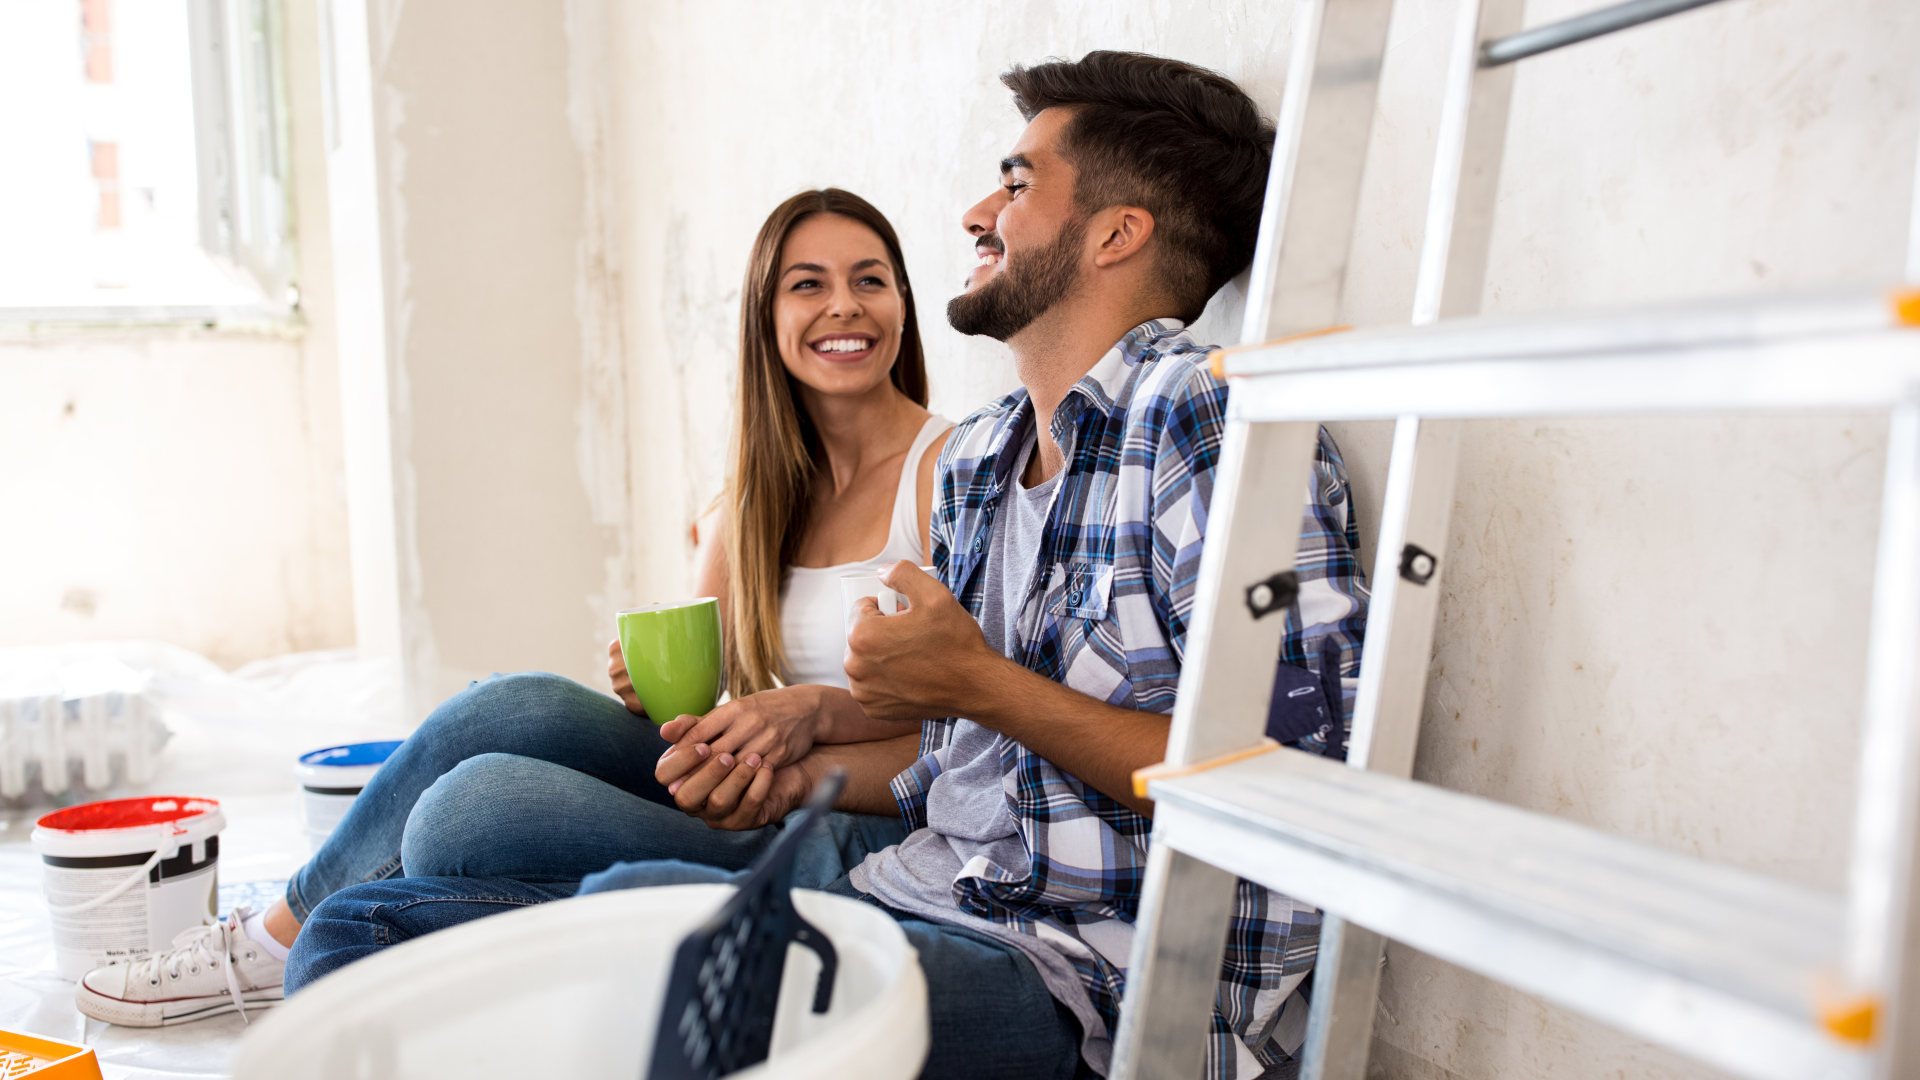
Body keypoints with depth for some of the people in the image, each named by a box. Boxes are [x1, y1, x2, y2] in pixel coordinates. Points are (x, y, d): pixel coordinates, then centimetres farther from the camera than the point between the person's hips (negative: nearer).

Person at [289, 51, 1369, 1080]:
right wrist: (804, 771, 5)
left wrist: (980, 685, -18)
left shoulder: (1207, 418, -12)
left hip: (1093, 981, -7)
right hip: (927, 879, 8)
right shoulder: (975, 457, 16)